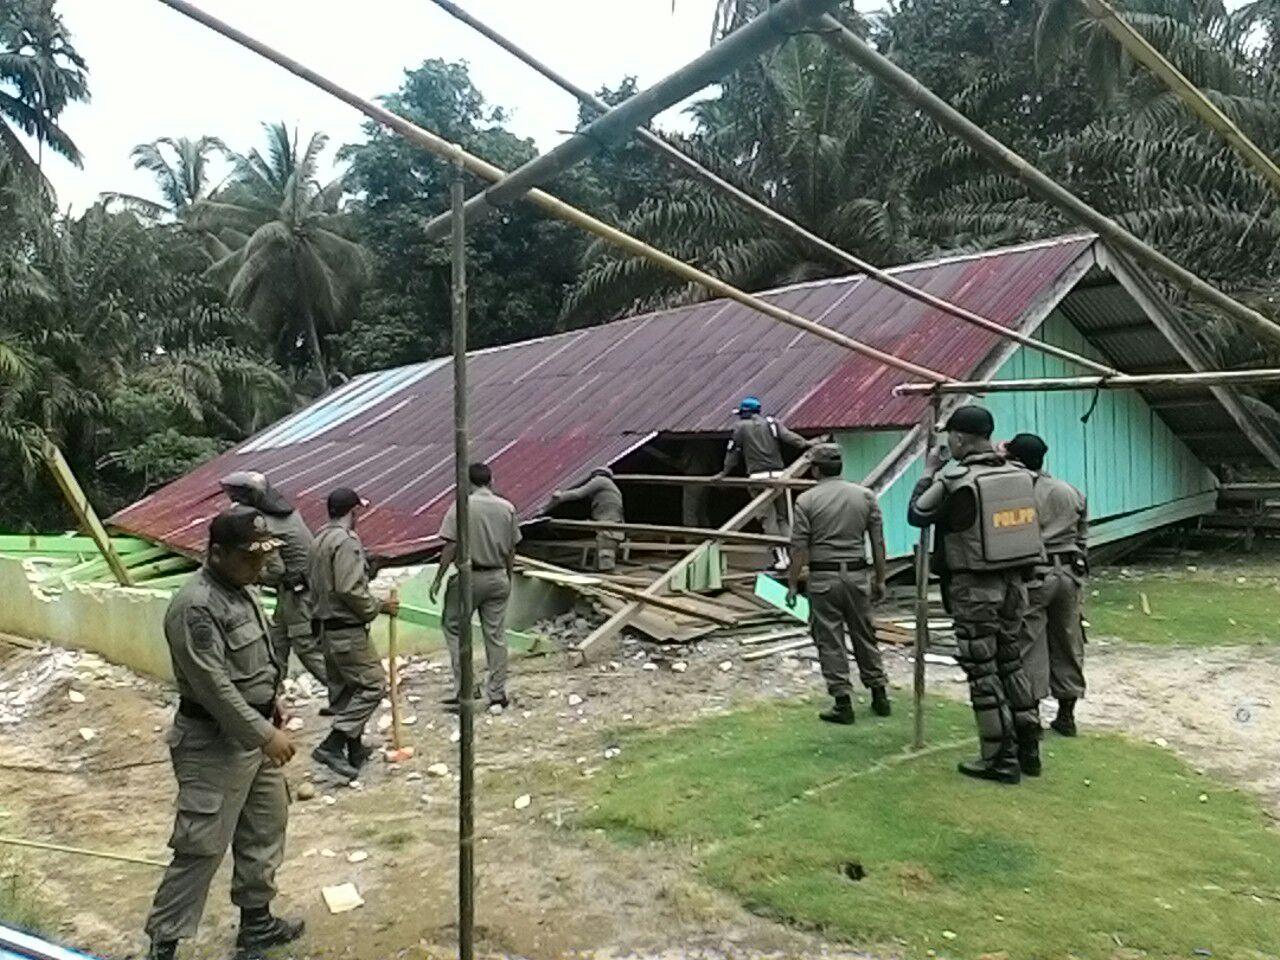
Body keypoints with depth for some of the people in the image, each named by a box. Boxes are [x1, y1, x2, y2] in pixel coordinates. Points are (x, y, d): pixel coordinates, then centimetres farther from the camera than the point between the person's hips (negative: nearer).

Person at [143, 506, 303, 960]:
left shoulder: (238, 590, 6)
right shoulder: (196, 607, -24)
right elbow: (214, 687, -27)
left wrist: (271, 700, 16)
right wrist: (265, 733, -23)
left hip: (252, 734, 10)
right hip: (215, 744, -10)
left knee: (266, 829, 19)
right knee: (202, 846, -2)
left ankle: (256, 922, 35)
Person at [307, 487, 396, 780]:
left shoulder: (319, 541, 12)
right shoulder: (346, 541, -18)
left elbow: (314, 584, 15)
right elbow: (350, 590, -25)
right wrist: (379, 607, -12)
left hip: (326, 626, 10)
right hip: (347, 629, -10)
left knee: (347, 686, 17)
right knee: (373, 684, -5)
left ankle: (354, 748, 25)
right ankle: (333, 745, -9)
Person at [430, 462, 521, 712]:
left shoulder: (461, 507, -10)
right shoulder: (507, 508, 2)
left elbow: (451, 547, -13)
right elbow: (511, 549, 7)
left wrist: (438, 579, -5)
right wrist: (508, 578, 18)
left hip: (468, 577, -4)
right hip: (498, 579, 4)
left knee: (454, 629, 10)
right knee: (496, 636, 9)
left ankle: (463, 691, 6)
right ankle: (498, 695, 14)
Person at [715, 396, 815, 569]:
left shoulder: (740, 427, 6)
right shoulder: (771, 423, 12)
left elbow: (733, 451, 8)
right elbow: (788, 436, 0)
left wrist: (724, 472, 17)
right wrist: (805, 443, 8)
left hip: (758, 477, -3)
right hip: (778, 474, 3)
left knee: (769, 518, -1)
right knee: (783, 516, 11)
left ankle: (780, 558, -5)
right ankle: (789, 556, 7)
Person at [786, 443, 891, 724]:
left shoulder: (806, 500, -6)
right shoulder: (865, 496, 3)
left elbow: (799, 548, -8)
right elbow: (878, 543, 4)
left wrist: (792, 584, 0)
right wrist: (880, 580, 12)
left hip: (823, 578, -3)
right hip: (857, 575, 4)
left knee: (830, 641, 5)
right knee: (865, 637, 16)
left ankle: (843, 702, 7)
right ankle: (879, 695, 24)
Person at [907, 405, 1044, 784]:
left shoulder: (954, 478, -16)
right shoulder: (1017, 474, 2)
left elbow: (916, 515, -3)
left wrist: (929, 472, 10)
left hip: (975, 588, -7)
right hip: (1014, 582, 7)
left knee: (982, 671, 4)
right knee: (1010, 661, 19)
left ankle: (1002, 759, 11)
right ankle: (1028, 748, 26)